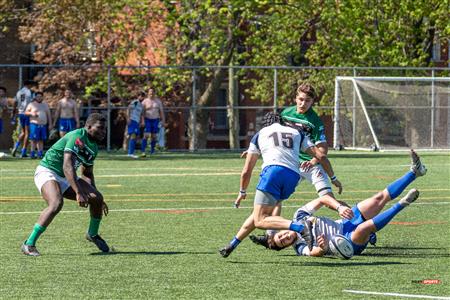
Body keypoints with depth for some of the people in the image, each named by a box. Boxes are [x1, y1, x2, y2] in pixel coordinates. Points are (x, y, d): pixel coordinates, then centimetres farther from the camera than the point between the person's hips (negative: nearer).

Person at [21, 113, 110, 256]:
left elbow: (87, 174, 23)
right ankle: (29, 244, -30)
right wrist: (78, 193, -41)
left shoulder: (93, 147, 8)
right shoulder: (77, 137, -22)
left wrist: (96, 197, 17)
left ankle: (93, 234, 22)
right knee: (56, 203, -34)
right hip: (47, 171, -9)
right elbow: (67, 166, -33)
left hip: (65, 178, 9)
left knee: (97, 198, -4)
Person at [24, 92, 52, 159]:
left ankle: (40, 154, 6)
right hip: (34, 124, -4)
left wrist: (50, 124, 11)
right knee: (34, 139, -8)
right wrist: (31, 113, -17)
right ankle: (32, 153, -6)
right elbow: (26, 112, 3)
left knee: (41, 140, 3)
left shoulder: (45, 105, 17)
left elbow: (48, 115, 18)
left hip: (43, 125, 4)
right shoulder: (31, 104, 6)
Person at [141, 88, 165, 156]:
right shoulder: (145, 101, -1)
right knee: (146, 136, -14)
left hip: (156, 120, 3)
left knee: (154, 136, 5)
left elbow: (161, 111, 8)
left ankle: (152, 152, 14)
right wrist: (142, 121, -14)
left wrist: (163, 120, 3)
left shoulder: (158, 101, 7)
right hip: (147, 120, -3)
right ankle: (143, 152, -18)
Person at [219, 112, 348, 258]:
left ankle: (301, 227, -33)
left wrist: (242, 192, 43)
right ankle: (232, 245, 20)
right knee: (259, 214, 18)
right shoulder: (296, 133, 31)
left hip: (273, 170, -5)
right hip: (293, 176, 5)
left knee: (260, 221, -11)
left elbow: (246, 171, 29)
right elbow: (321, 156, 23)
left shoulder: (259, 135, 26)